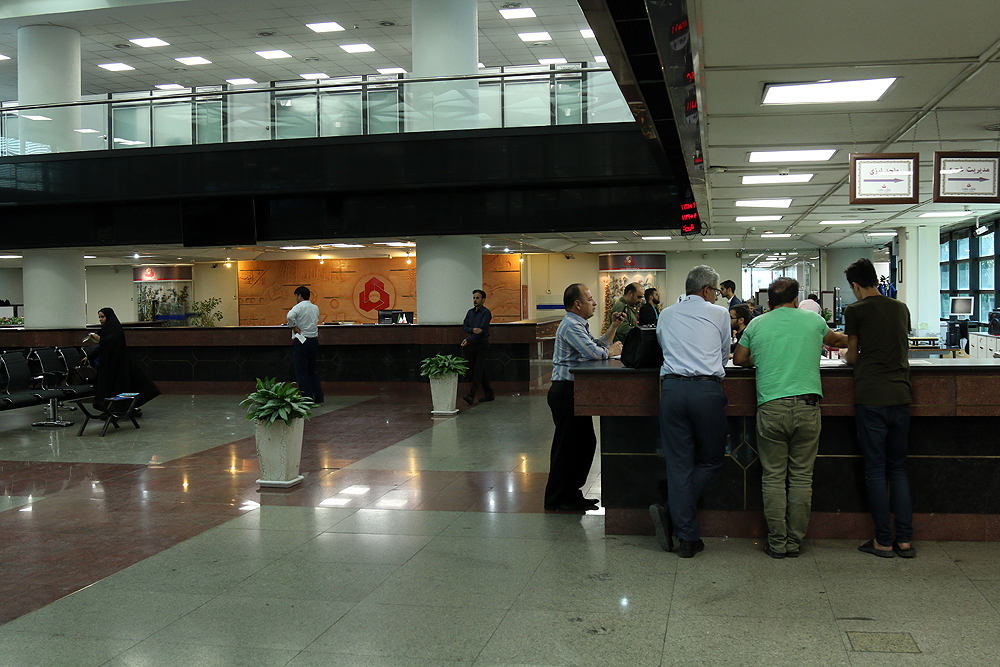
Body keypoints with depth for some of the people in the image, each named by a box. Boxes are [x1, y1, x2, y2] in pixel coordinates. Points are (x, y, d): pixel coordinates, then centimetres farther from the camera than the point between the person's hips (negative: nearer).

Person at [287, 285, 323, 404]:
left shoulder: (299, 307, -10)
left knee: (301, 371, 0)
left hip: (301, 342, -6)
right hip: (314, 340, 6)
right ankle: (318, 396, 13)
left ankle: (307, 397, -2)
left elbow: (290, 316, -29)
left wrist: (294, 327, -16)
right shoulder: (315, 308, 10)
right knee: (312, 370, 15)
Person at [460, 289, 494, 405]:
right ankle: (488, 394, 19)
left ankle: (471, 395, -20)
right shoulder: (470, 312, 12)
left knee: (478, 370, -12)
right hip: (471, 344, 7)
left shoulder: (486, 312, -9)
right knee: (480, 371, 10)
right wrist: (472, 330, -17)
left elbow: (482, 329, -18)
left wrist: (468, 340, -23)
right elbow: (464, 327, 6)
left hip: (482, 344, -7)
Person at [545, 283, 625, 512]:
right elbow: (593, 352, -24)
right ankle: (557, 500, 5)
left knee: (585, 442, 14)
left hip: (575, 392, 11)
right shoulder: (570, 325, -15)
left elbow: (598, 344, 23)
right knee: (567, 445, -4)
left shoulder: (578, 325, 19)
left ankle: (572, 492, 24)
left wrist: (613, 327, 14)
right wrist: (611, 351, -5)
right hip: (565, 391, -11)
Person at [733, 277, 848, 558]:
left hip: (771, 407, 0)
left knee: (774, 477, 5)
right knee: (801, 477, 7)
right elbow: (837, 340, 34)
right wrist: (846, 341, 56)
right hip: (807, 406, 0)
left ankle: (777, 543, 8)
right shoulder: (812, 320, 13)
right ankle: (795, 541, 11)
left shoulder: (757, 325, 11)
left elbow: (738, 359, 22)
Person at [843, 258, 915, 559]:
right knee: (898, 468, 12)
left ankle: (883, 541, 5)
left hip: (871, 398, -5)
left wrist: (849, 354, 25)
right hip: (900, 396, 5)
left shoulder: (855, 310, -4)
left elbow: (852, 357, 3)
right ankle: (905, 539, 10)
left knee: (875, 469, 2)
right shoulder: (901, 308, 11)